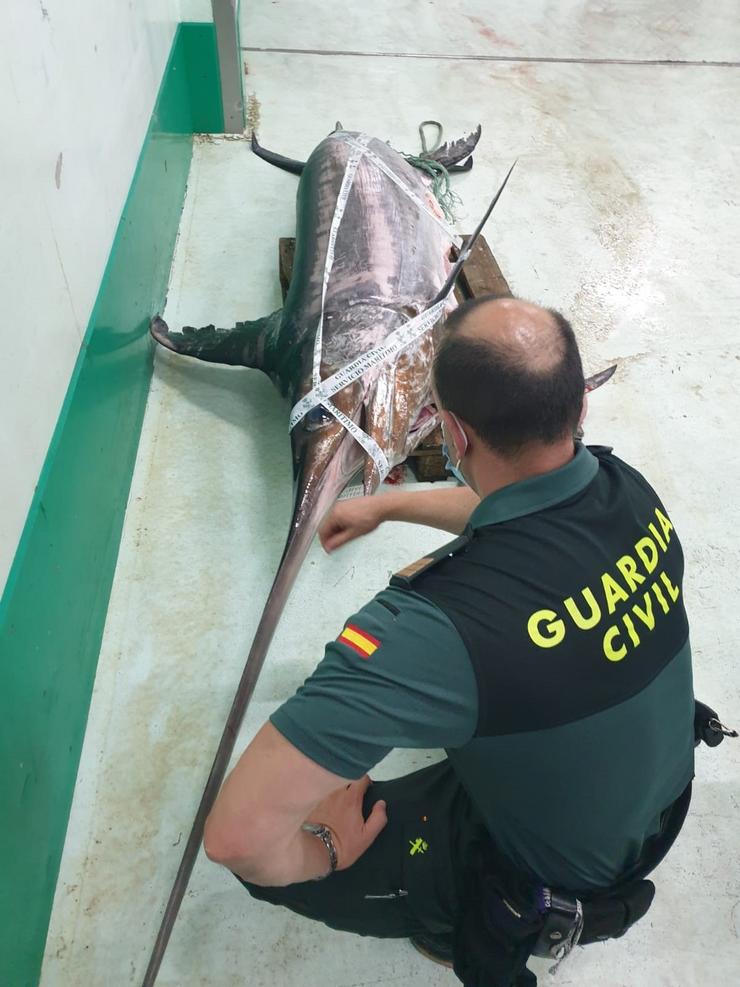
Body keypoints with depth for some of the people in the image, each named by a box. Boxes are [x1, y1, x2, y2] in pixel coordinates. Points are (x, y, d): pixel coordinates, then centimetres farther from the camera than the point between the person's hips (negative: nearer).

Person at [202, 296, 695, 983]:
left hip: (559, 867, -6)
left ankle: (470, 926, 19)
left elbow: (238, 834, -40)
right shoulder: (628, 487, -19)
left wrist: (319, 854, -17)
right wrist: (385, 505, 13)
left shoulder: (437, 626, -42)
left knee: (269, 853, 2)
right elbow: (528, 509, 6)